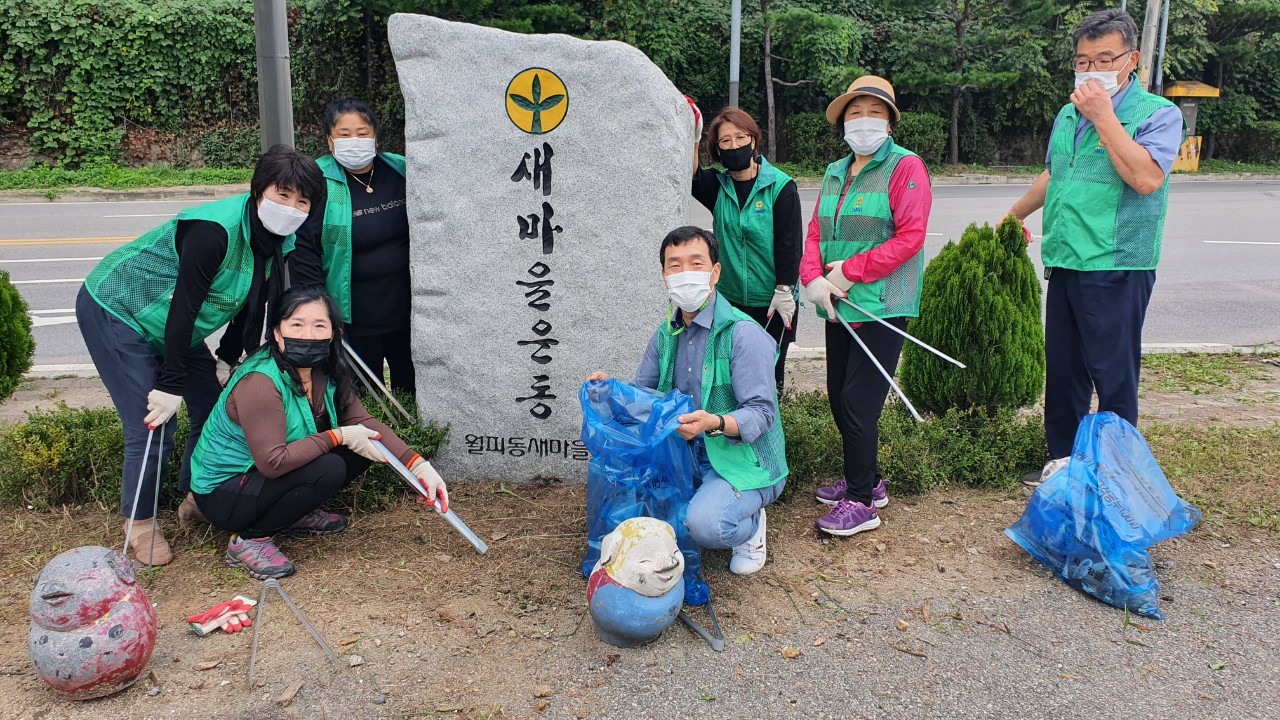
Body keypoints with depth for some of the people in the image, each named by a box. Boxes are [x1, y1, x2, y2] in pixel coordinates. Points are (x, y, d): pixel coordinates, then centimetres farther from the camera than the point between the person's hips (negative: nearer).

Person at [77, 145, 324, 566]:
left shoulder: (280, 241, -7)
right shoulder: (216, 228, -33)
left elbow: (254, 303, 6)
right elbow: (185, 305, -32)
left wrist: (227, 358, 3)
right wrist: (170, 384, -29)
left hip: (172, 329, 9)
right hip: (115, 311, -8)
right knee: (152, 425, -12)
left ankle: (195, 499, 29)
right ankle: (139, 523, 9)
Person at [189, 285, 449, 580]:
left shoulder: (326, 373, -5)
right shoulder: (260, 382, -29)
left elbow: (363, 422, -8)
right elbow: (272, 462, -33)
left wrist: (420, 466, -20)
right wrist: (339, 436, -27)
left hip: (262, 478, 8)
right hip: (222, 492, -8)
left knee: (362, 449, -5)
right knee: (328, 468, -28)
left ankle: (296, 516, 10)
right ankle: (249, 539, -11)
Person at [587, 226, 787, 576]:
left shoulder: (744, 334, -17)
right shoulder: (666, 334, 8)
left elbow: (762, 413, -22)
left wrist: (715, 423, -41)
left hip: (746, 463, -7)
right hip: (689, 456, 7)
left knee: (705, 523, -32)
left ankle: (750, 525, 6)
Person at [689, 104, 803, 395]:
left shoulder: (780, 186, -8)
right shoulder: (718, 185, 6)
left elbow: (790, 242, -9)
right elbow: (690, 178, -14)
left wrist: (784, 290, -12)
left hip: (771, 303, -4)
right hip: (729, 298, 4)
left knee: (769, 371, 7)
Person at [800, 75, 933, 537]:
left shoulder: (905, 166, -5)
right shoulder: (834, 173, 15)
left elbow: (910, 236, -15)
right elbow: (816, 234, 10)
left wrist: (848, 272, -16)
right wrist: (813, 279, -10)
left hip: (882, 306, -7)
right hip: (838, 306, 7)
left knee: (859, 401, -8)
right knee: (839, 398, 12)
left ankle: (860, 502, 5)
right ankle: (866, 481, 30)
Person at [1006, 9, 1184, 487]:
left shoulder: (1157, 114, -7)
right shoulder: (1069, 114, 13)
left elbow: (1146, 178, -23)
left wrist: (1103, 116, -19)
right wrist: (1015, 215, 39)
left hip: (1116, 268, -7)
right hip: (1065, 264, 7)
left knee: (1113, 377, -1)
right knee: (1062, 371, 14)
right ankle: (1063, 460, 27)